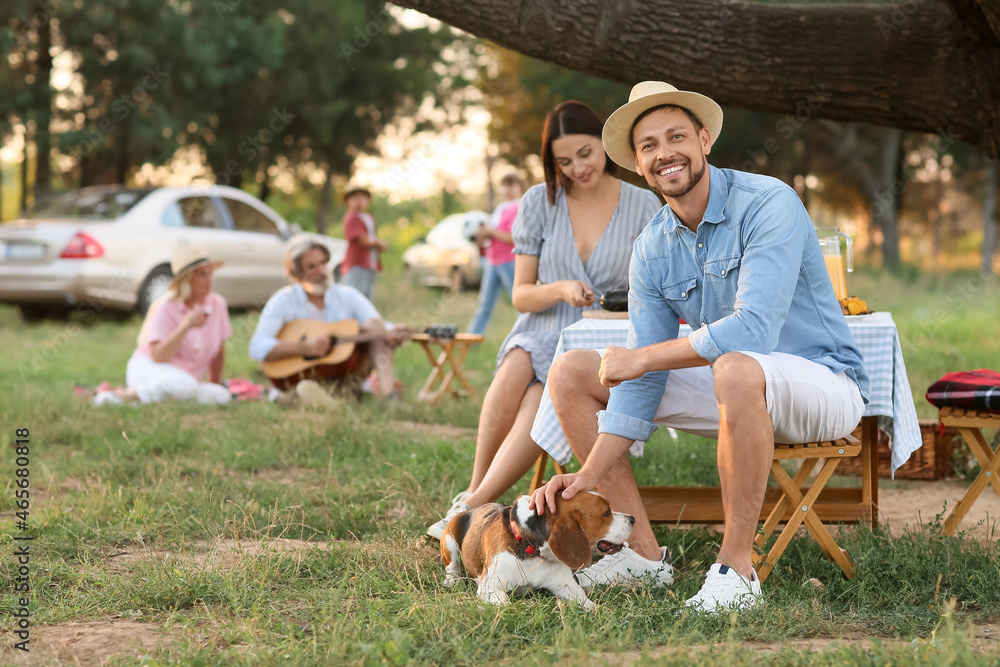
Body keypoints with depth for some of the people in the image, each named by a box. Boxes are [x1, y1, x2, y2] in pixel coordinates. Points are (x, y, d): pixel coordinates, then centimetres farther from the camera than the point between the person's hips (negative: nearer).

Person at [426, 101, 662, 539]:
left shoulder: (644, 206, 3)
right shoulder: (540, 203, 6)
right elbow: (521, 296, 6)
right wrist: (561, 289, -15)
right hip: (542, 334, 2)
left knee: (543, 399, -34)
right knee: (516, 369, -36)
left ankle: (473, 504, -36)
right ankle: (476, 490, -27)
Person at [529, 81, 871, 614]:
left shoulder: (767, 204, -20)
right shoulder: (651, 250, 1)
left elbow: (753, 329, -32)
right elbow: (640, 379, -1)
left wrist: (642, 357, -21)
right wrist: (591, 474, -14)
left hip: (820, 382, -7)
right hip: (729, 390, 7)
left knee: (737, 369, -42)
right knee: (570, 373, 0)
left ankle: (737, 569, -29)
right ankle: (643, 553, -2)